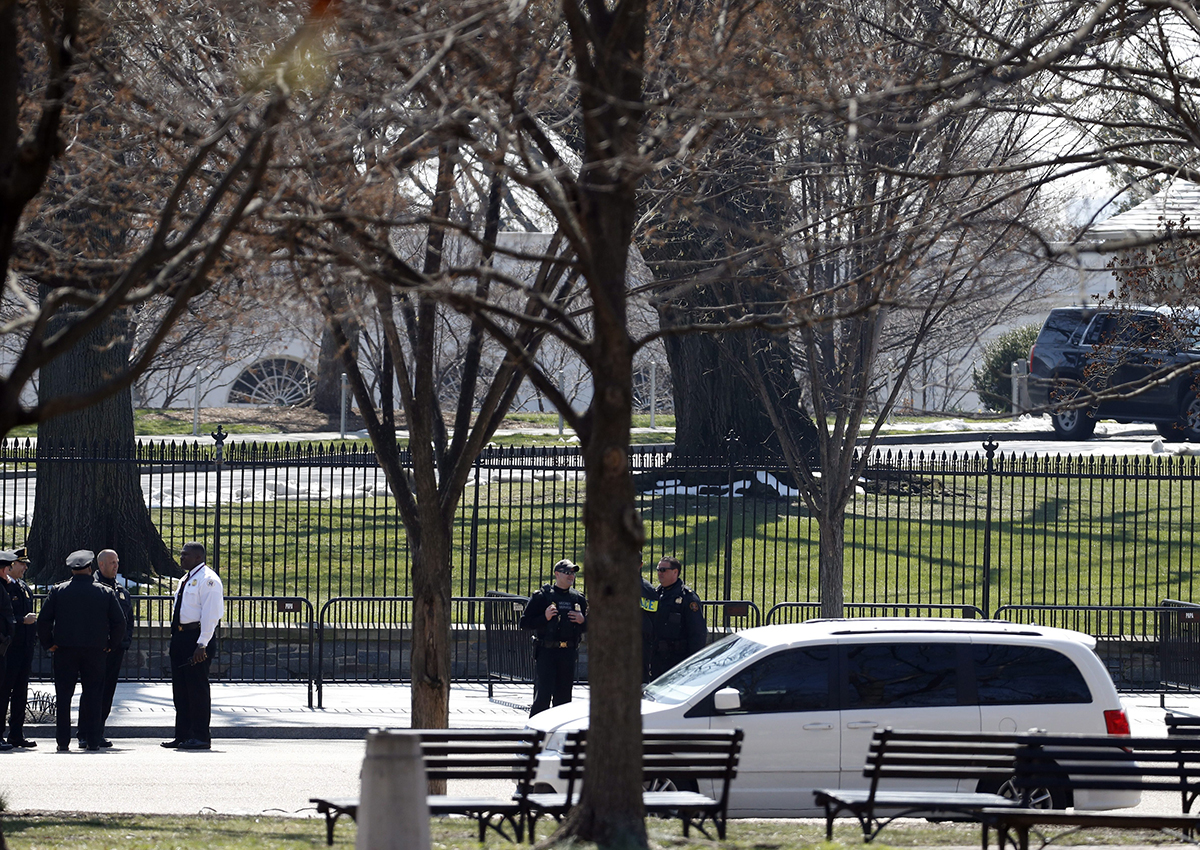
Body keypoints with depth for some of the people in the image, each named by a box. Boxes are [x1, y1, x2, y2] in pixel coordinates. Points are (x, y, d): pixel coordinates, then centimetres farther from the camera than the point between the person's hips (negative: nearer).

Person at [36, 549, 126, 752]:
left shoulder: (58, 591, -1)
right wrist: (111, 644, 12)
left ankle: (63, 741, 2)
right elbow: (119, 621, 1)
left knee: (63, 696, 4)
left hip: (65, 650, 0)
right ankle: (92, 741, 1)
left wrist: (48, 643, 7)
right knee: (93, 696, 5)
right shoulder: (105, 593, 1)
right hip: (95, 651, 0)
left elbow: (43, 619, -3)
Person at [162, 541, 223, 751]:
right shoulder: (186, 580, 19)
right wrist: (176, 638, 17)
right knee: (180, 689, 10)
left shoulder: (207, 580, -10)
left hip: (196, 638, -10)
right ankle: (182, 735, 15)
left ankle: (201, 737, -2)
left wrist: (201, 644, -22)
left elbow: (210, 614, -16)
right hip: (180, 638, 10)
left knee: (197, 688, -6)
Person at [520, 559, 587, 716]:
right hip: (546, 651, -4)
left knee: (563, 696, 7)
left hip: (568, 653, 4)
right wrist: (545, 618, -17)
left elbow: (589, 627, 21)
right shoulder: (542, 597, -2)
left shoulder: (578, 599, 12)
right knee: (543, 697, -9)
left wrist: (582, 621, -1)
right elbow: (524, 623, -4)